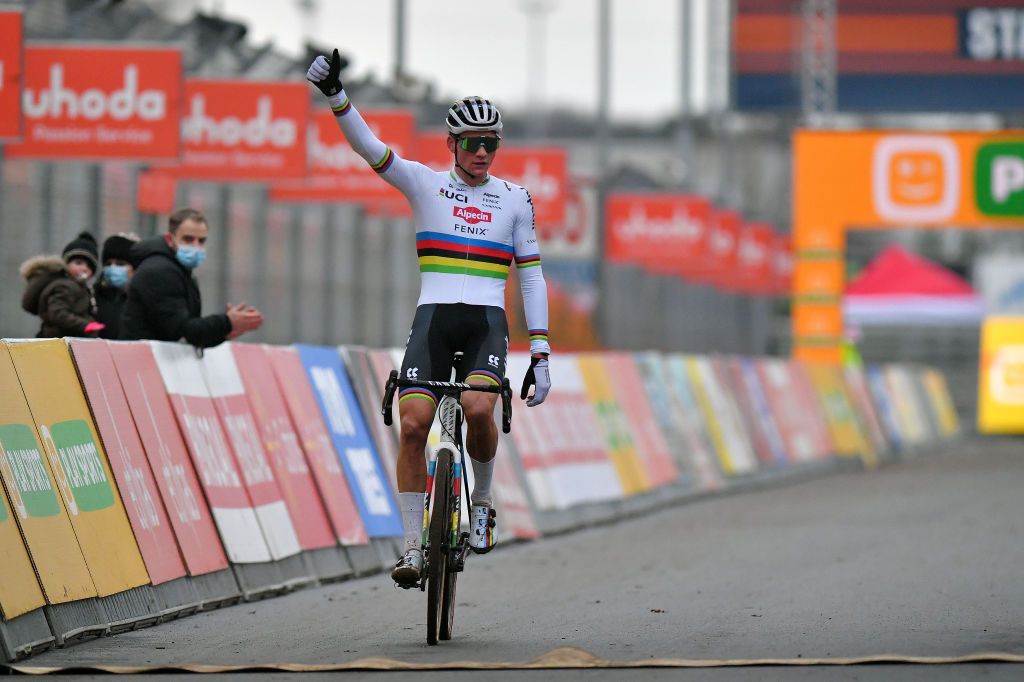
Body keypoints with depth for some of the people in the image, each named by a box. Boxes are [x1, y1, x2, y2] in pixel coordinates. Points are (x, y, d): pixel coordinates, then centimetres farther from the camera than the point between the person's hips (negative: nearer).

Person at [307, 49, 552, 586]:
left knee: (478, 409, -28)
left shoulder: (514, 199, 10)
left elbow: (531, 277, 11)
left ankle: (482, 503, -1)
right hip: (433, 318, 0)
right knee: (412, 425, -16)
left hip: (487, 321, 0)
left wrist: (540, 354, 5)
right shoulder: (425, 184, 8)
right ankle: (413, 547, -5)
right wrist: (335, 95, -22)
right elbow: (367, 145, -6)